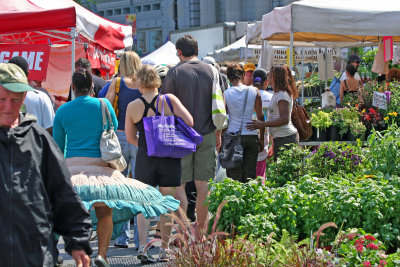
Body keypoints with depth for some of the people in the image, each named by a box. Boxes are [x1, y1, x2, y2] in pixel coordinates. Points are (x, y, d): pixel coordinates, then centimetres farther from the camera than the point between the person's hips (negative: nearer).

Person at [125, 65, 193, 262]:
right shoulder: (169, 100, -8)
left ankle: (143, 246, -6)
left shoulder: (133, 106, -2)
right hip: (169, 158, -1)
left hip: (145, 158, 1)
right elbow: (189, 122, -15)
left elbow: (130, 137, 6)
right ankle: (164, 249, 13)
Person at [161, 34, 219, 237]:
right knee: (203, 185, 7)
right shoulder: (211, 71, 5)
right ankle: (200, 230, 11)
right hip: (207, 135, 3)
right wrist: (218, 135, 15)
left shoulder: (175, 73, -5)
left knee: (179, 184, 2)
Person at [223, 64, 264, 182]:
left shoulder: (226, 94, -3)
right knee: (250, 175, 7)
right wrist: (261, 139, 12)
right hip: (252, 136, 1)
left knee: (234, 177, 3)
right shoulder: (254, 91, 0)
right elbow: (261, 117, 4)